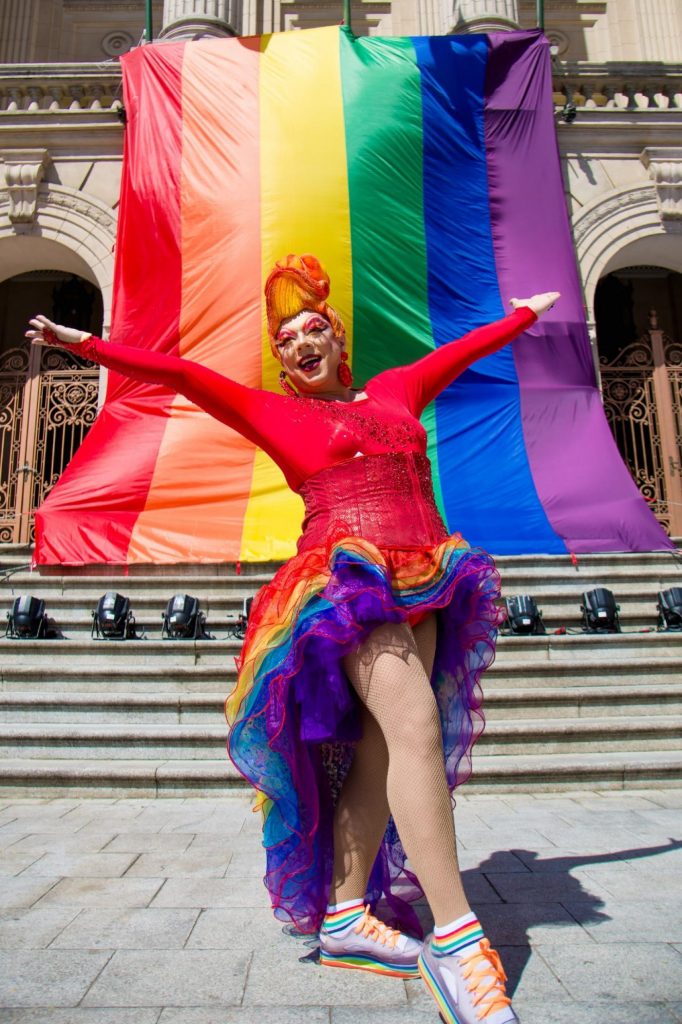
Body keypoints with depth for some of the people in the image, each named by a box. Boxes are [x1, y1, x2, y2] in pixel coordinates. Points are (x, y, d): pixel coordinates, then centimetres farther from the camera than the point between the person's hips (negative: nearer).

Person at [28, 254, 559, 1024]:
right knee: (414, 726, -21)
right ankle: (455, 940, -15)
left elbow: (462, 349, 35)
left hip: (424, 582, 5)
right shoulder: (273, 411, 12)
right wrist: (86, 344, 8)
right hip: (346, 578, -5)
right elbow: (181, 375, 10)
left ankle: (345, 917, 10)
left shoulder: (396, 389, 23)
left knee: (381, 751, 0)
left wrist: (525, 312, 48)